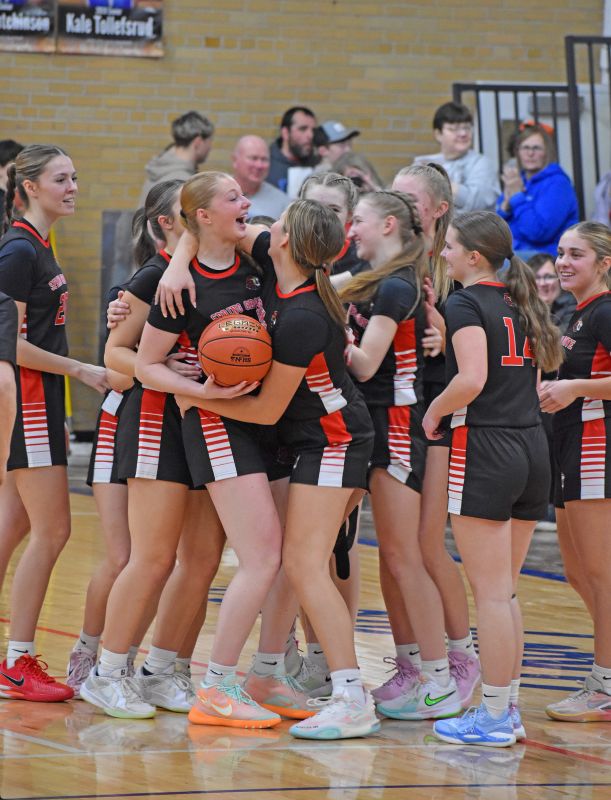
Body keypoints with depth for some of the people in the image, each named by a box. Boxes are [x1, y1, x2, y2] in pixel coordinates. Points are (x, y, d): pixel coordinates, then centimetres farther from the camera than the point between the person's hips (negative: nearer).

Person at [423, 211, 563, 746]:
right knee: (505, 591, 14)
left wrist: (434, 413, -7)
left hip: (484, 447, -8)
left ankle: (494, 717, -1)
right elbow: (547, 363, 16)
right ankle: (508, 707, 16)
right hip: (532, 447, 8)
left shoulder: (467, 304, -9)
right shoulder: (521, 304, 14)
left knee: (489, 592, -3)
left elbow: (472, 380, -21)